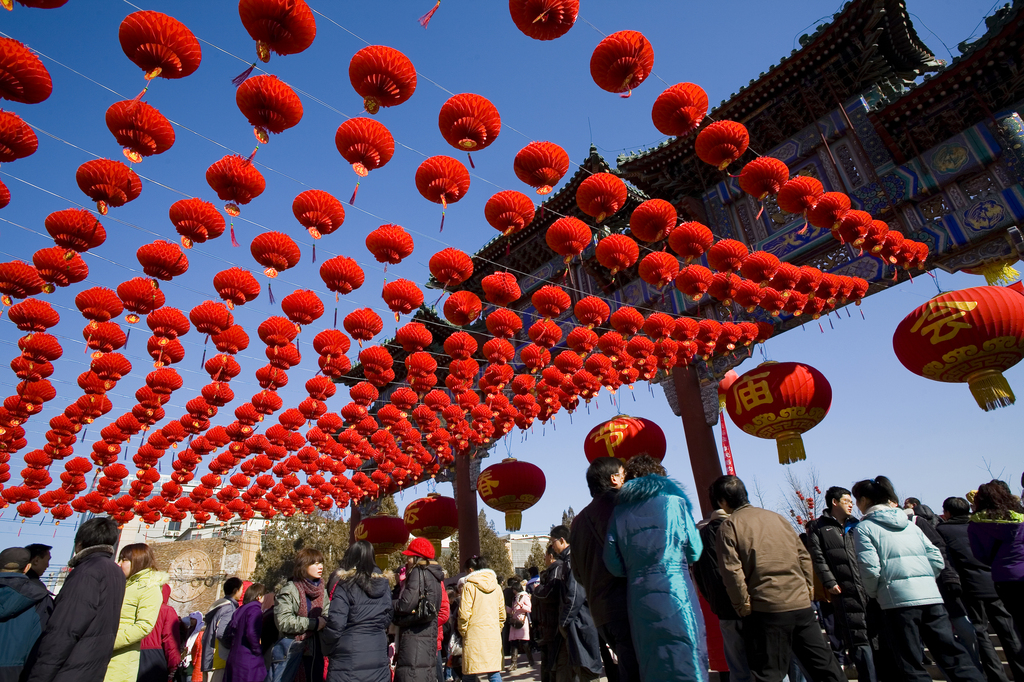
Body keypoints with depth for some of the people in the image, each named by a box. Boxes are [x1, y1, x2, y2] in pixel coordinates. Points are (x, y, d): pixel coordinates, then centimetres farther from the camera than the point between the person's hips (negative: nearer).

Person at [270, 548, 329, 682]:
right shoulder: (288, 590, -10)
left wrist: (324, 621, -17)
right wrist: (314, 623, -16)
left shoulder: (322, 591, 8)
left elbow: (328, 616, 5)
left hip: (315, 649, 5)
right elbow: (284, 622, -18)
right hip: (290, 649, -5)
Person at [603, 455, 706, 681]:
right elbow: (694, 551, 4)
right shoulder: (674, 501, 0)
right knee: (686, 662, 4)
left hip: (638, 597, 4)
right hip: (674, 592, -3)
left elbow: (613, 563, 3)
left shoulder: (620, 511, 7)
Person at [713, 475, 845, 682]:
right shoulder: (776, 517, 11)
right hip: (801, 603, 5)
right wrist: (807, 587, 19)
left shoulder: (728, 527, -6)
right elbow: (803, 555, 13)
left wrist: (742, 606, -4)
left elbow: (732, 571, -14)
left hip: (767, 610, -5)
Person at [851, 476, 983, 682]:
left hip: (898, 600, -6)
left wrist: (873, 593, 6)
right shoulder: (910, 524, 17)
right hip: (931, 596, 6)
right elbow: (937, 559, 12)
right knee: (952, 653, 11)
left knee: (912, 665, 3)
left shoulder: (863, 528, -3)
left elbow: (870, 569, -12)